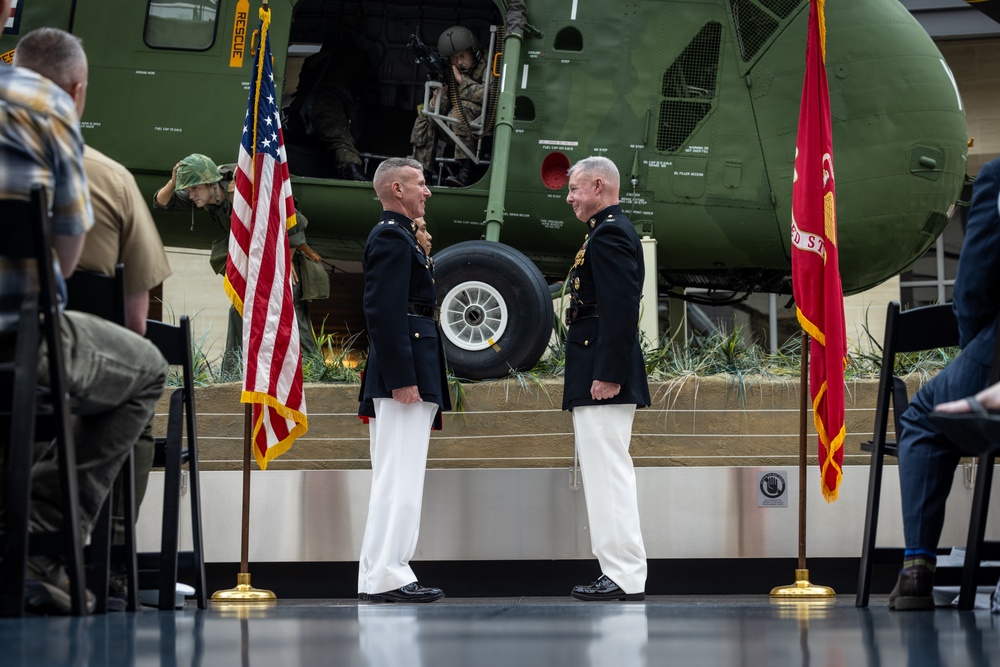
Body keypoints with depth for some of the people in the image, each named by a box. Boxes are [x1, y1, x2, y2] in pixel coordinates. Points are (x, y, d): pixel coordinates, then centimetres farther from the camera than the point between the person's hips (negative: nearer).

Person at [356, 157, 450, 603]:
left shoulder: (399, 236, 21)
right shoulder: (391, 237, -11)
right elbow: (384, 312, -20)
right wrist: (402, 378, -23)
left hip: (407, 376, 11)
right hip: (404, 372, -11)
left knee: (394, 480, 11)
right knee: (400, 479, -11)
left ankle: (379, 577, 14)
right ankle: (385, 578, -10)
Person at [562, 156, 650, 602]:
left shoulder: (610, 234, -13)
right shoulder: (611, 231, 20)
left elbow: (621, 308, -21)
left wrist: (608, 375, -24)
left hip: (603, 376, -11)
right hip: (596, 373, 11)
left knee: (608, 473, -9)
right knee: (606, 474, 12)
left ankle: (624, 578, -8)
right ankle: (620, 572, 15)